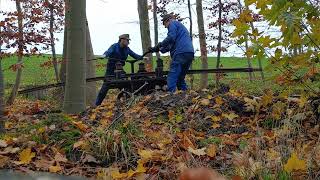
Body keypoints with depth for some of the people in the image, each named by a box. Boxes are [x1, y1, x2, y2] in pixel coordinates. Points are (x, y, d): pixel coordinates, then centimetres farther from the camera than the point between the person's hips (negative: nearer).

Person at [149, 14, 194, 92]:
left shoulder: (173, 23, 9)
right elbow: (171, 46, 35)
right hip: (190, 54, 9)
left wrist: (160, 44, 2)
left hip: (181, 53, -9)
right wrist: (159, 49, 30)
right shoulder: (182, 27, 37)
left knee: (171, 79, -12)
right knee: (180, 78, 15)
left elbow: (171, 37, -11)